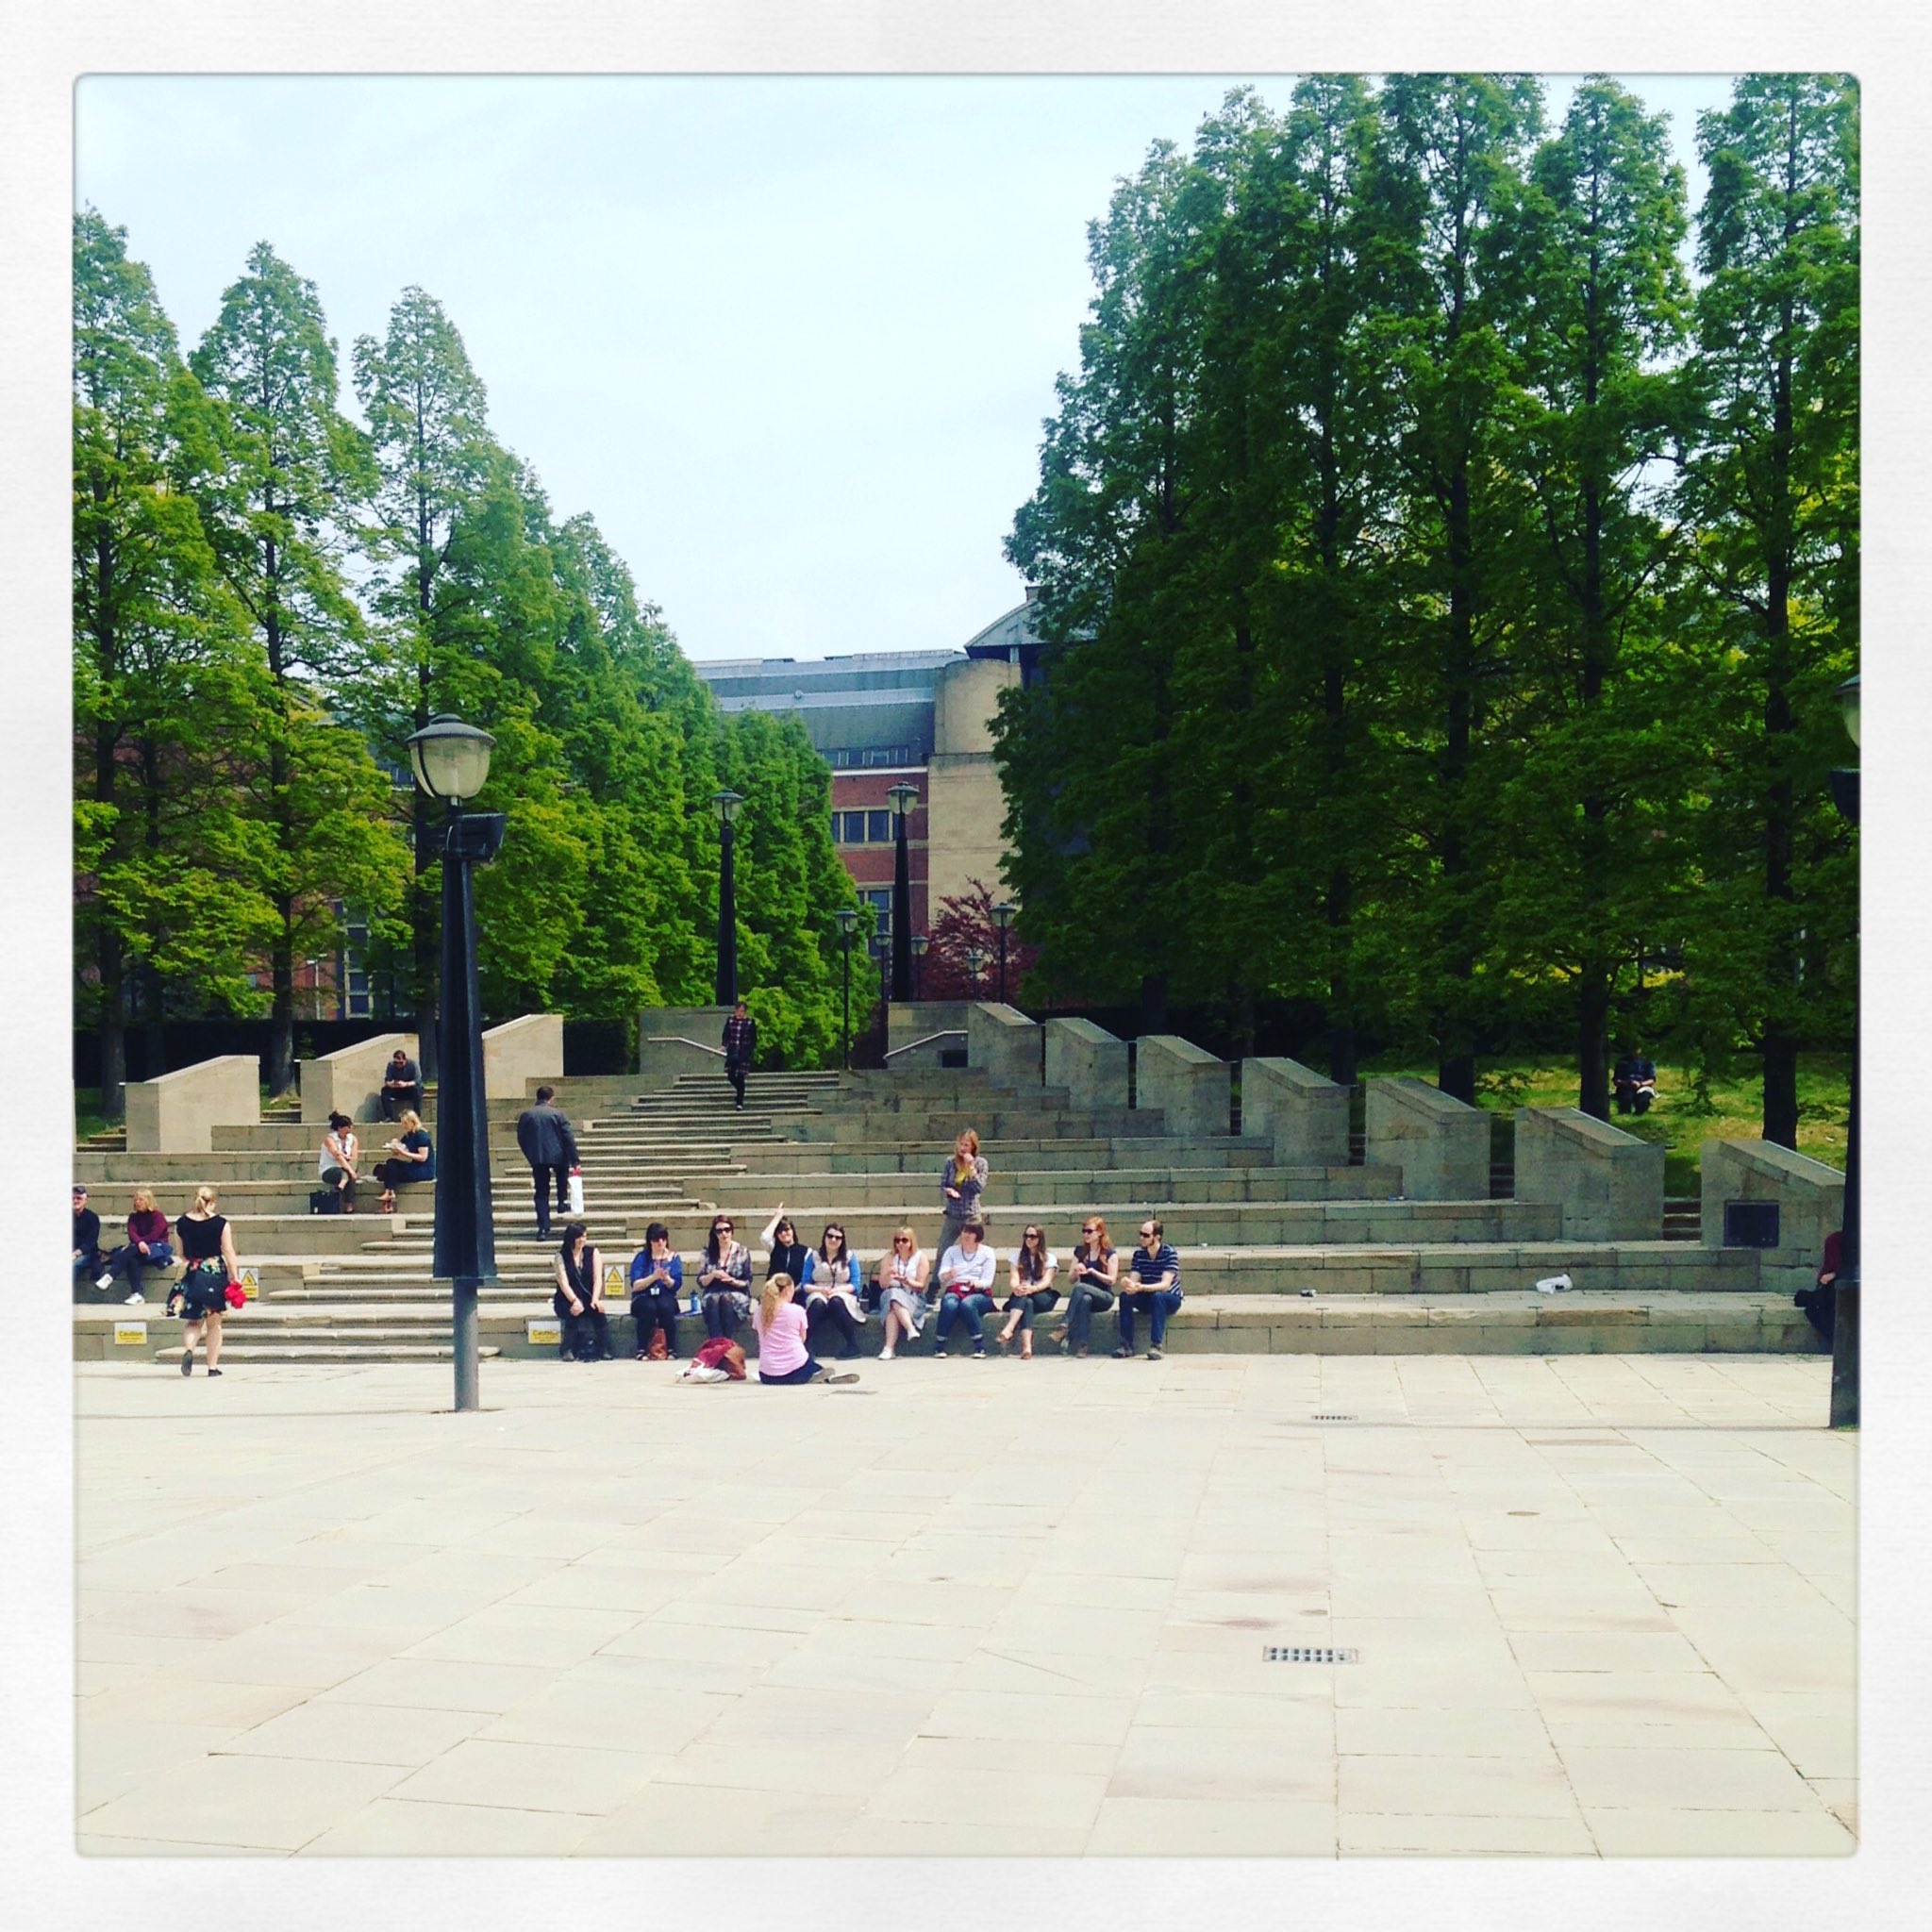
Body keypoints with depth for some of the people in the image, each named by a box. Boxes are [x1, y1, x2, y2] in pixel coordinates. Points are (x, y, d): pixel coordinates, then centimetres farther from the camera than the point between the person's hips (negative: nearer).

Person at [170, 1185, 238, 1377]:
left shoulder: (182, 1223, 2)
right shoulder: (221, 1223, -7)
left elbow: (181, 1254, 10)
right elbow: (229, 1252, -8)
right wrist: (234, 1277, -4)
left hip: (191, 1275, 2)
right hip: (216, 1273, -2)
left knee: (193, 1321, 12)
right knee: (214, 1323, 9)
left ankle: (188, 1349, -17)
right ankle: (213, 1366, 11)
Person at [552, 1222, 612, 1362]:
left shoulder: (592, 1252, 5)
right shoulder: (561, 1256, -2)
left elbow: (598, 1278, -5)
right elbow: (563, 1282, -14)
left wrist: (595, 1299, -23)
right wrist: (575, 1301, -31)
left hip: (587, 1299, 1)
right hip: (566, 1301, -1)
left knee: (598, 1310, -31)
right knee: (574, 1312, -34)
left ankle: (604, 1351, -24)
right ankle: (567, 1350, -19)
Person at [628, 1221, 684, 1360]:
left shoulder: (673, 1258, 7)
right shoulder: (641, 1258, 2)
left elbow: (676, 1286, -1)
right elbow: (635, 1285, -8)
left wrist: (666, 1278, -22)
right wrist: (654, 1277, -22)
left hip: (666, 1297, 1)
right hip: (643, 1298, -1)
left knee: (665, 1307, -34)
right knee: (649, 1307, -35)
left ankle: (672, 1349, -25)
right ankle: (642, 1349, -27)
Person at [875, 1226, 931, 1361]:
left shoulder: (920, 1257, 3)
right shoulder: (889, 1257, 10)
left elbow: (920, 1285, 0)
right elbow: (882, 1285, 6)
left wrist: (906, 1281, -19)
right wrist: (888, 1274, -16)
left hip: (913, 1298, -2)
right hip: (890, 1295, 2)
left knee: (895, 1304, -35)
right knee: (892, 1295, -36)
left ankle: (889, 1348, -49)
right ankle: (911, 1329, -52)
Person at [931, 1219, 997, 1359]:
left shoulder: (987, 1253, 11)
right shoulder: (951, 1251, 16)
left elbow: (987, 1281, 0)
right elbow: (941, 1276, 2)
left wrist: (976, 1283, -23)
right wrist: (948, 1275, -23)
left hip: (978, 1294, -1)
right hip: (954, 1291, 1)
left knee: (967, 1304, -37)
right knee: (949, 1304, -35)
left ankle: (980, 1347, -33)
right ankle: (939, 1347, -30)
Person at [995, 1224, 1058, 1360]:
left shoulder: (1049, 1257, 6)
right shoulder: (1017, 1255, 13)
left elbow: (1046, 1282, -10)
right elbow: (1013, 1279, -3)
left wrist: (1032, 1289, -33)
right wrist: (1016, 1287, -31)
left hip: (1043, 1298, -1)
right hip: (1020, 1296, 1)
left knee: (1026, 1298, -35)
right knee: (1027, 1302, -36)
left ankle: (1008, 1329, -54)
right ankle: (1026, 1346, -56)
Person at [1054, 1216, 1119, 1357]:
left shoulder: (1110, 1253, 1)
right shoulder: (1080, 1250, 15)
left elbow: (1111, 1280, -6)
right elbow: (1071, 1279, 16)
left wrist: (1091, 1271, -15)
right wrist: (1076, 1271, -7)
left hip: (1104, 1296, -2)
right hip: (1084, 1295, 3)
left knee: (1080, 1287, -35)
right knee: (1085, 1300, -38)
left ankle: (1066, 1325, -42)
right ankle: (1081, 1344, -47)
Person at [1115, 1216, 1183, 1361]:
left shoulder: (1169, 1254, -18)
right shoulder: (1138, 1254, -2)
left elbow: (1165, 1285, -27)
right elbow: (1135, 1281, -8)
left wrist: (1141, 1288, -42)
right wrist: (1130, 1286, -34)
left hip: (1169, 1299, -4)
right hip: (1147, 1300, 4)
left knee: (1157, 1296, -37)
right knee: (1125, 1296, -24)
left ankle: (1155, 1345, -39)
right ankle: (1126, 1345, -23)